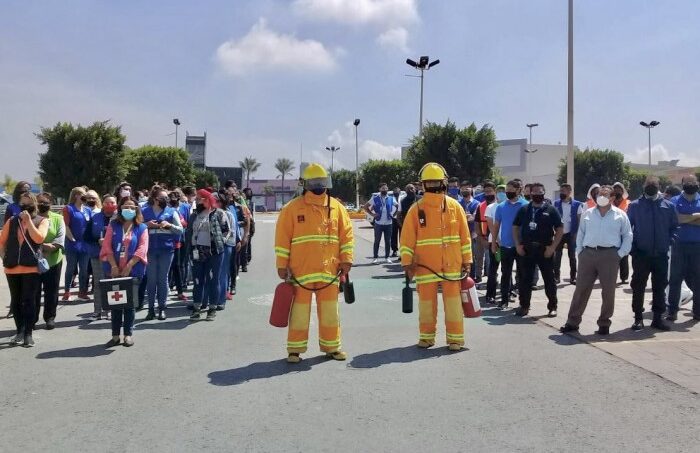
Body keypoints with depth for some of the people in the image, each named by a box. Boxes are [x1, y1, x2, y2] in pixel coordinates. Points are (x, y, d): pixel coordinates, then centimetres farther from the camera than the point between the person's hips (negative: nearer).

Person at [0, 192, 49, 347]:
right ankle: (20, 331, 21)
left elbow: (39, 238, -15)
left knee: (29, 300, -3)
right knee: (15, 301, 10)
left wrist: (28, 220, -14)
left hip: (31, 267, -4)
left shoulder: (42, 221, 2)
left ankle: (28, 333, 3)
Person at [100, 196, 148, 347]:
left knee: (130, 303, 2)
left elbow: (142, 249, -6)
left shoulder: (141, 228, 3)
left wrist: (128, 267, -14)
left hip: (133, 271, -2)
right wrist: (114, 266, -11)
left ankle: (128, 334, 12)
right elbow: (107, 246, 0)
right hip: (114, 270, 2)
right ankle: (115, 335, 14)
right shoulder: (113, 225, 8)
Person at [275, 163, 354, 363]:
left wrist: (346, 259, 1)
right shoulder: (292, 208, -2)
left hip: (329, 270, 3)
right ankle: (295, 349, 16)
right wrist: (282, 265, -5)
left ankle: (331, 346, 24)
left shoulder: (336, 207, 8)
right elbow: (282, 238, -2)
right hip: (301, 270, -3)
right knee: (300, 310, 4)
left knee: (330, 310, 11)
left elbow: (347, 234, 8)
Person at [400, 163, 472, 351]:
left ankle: (455, 338, 11)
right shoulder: (416, 209, -1)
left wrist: (467, 260, 3)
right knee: (426, 301, 7)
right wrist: (407, 262, -7)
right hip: (425, 265, 0)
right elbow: (407, 238, -2)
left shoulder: (455, 206, 3)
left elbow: (465, 235, 6)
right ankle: (426, 336, 21)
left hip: (451, 265, 0)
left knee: (453, 301, 2)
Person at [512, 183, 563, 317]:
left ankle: (552, 307, 15)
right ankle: (524, 306, 16)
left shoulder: (551, 210, 0)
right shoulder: (524, 210, 8)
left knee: (549, 279, 5)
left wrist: (553, 247, -10)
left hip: (545, 250, -2)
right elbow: (515, 227, 12)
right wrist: (518, 245, 1)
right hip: (526, 249, 2)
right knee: (525, 279, 6)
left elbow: (560, 229, -2)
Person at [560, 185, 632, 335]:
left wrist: (620, 254, -4)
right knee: (581, 289, 3)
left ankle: (604, 324, 15)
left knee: (608, 291, 4)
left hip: (609, 255, -2)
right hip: (588, 254, 2)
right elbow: (580, 234, 13)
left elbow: (628, 236, 5)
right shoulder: (587, 214, 12)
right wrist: (580, 252, 4)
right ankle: (573, 322, 9)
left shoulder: (620, 215, 5)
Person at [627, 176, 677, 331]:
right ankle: (638, 318, 12)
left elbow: (674, 227, 12)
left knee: (660, 287, 9)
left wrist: (668, 242, -1)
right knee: (638, 287, 2)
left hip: (661, 255, 2)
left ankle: (658, 318, 20)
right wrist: (632, 247, -6)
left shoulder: (668, 206, 5)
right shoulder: (635, 206, -2)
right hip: (641, 254, -2)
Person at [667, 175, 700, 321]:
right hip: (679, 245, -1)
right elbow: (675, 219, -13)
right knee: (675, 278, 1)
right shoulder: (675, 201, 3)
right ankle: (672, 310, 6)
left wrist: (685, 219, -12)